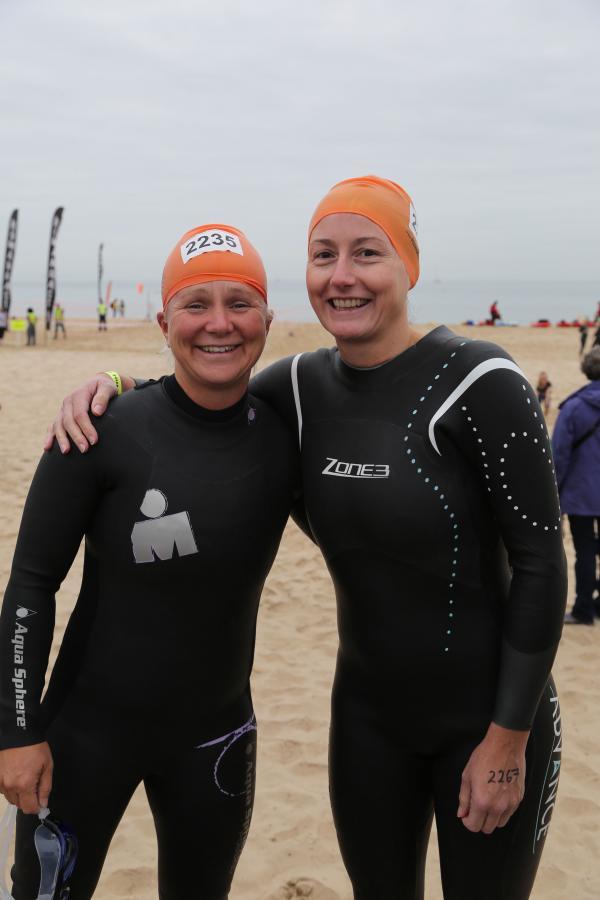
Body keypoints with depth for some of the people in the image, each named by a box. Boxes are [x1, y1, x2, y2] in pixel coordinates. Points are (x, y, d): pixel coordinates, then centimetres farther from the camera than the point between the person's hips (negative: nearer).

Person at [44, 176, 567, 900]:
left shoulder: (480, 384, -19)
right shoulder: (303, 386, -3)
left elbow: (540, 562, -16)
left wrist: (508, 739, -15)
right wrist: (107, 388, -6)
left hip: (489, 715, -4)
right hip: (368, 710, 5)